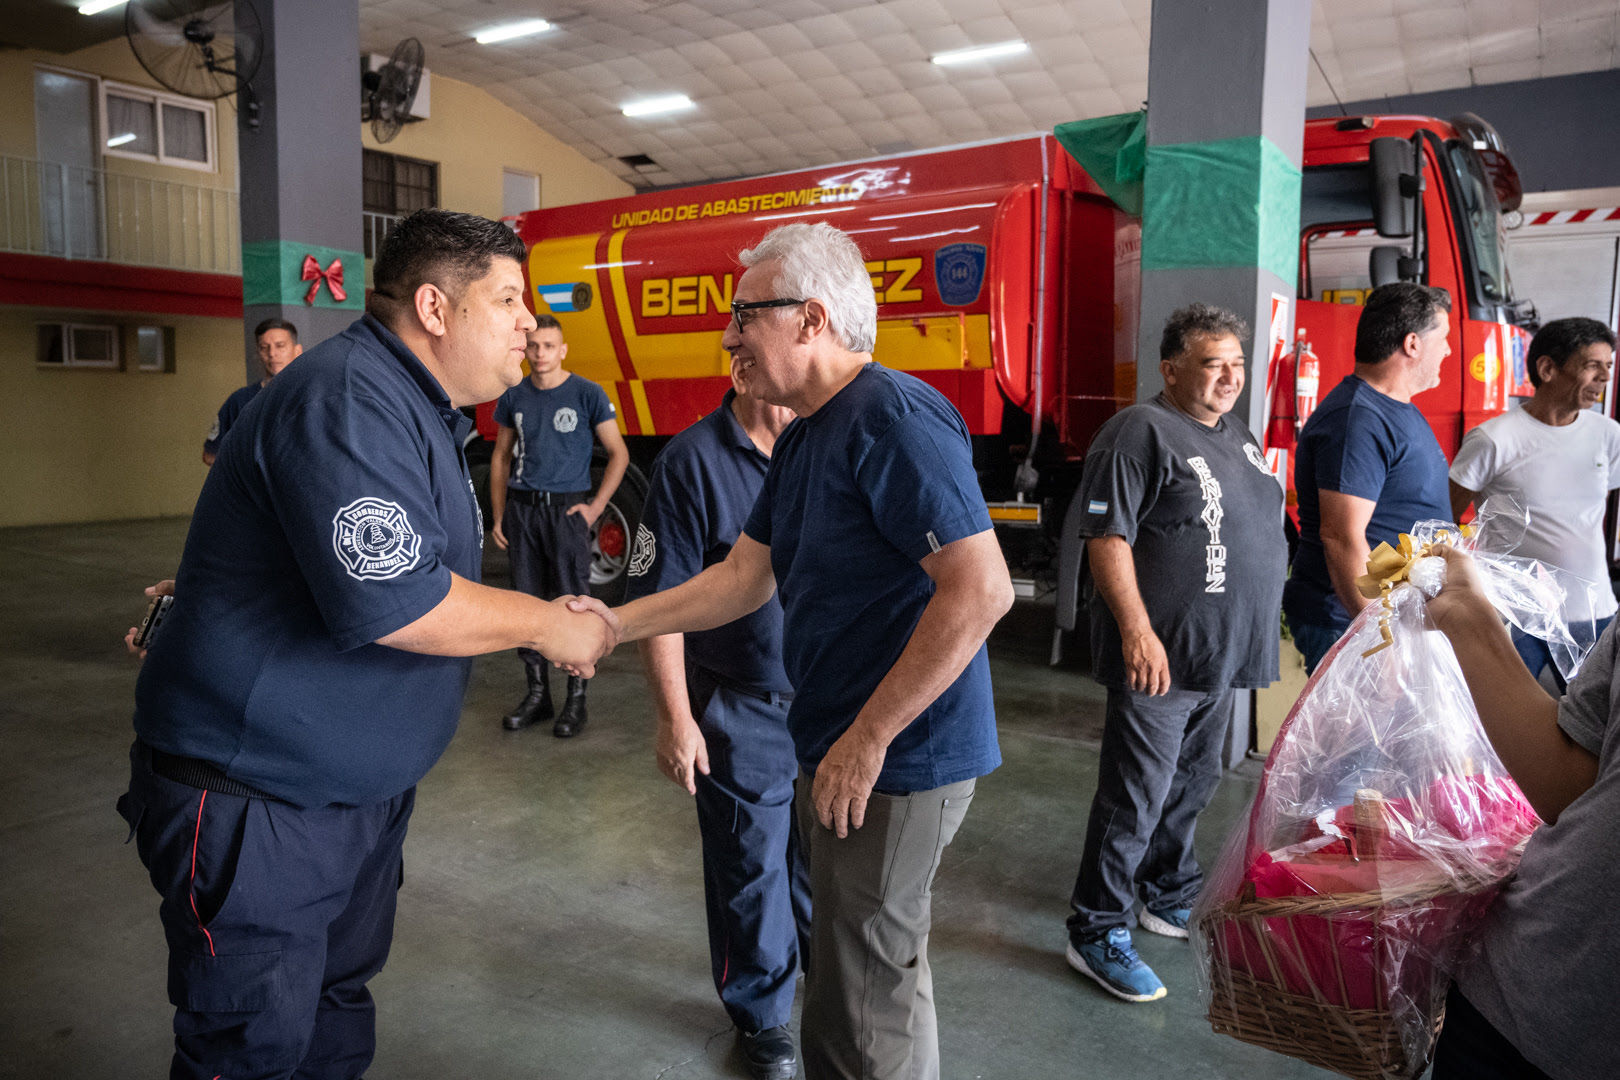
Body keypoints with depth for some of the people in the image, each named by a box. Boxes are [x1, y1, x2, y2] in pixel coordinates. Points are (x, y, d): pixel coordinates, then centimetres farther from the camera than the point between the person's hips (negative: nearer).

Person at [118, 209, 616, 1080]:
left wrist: (555, 622, 8)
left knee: (338, 1006, 23)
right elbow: (387, 600, -31)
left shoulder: (416, 409, 12)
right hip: (257, 802, -10)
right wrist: (544, 624, -18)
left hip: (362, 785, 10)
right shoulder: (348, 400, -24)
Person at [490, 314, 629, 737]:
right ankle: (537, 693, 20)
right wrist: (499, 516, 9)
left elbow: (618, 453, 1)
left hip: (566, 509, -4)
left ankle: (576, 698, 8)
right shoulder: (514, 397, 9)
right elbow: (501, 457, 16)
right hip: (522, 509, 4)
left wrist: (595, 507, -7)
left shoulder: (587, 394, -2)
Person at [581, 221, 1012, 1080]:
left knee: (864, 1011, 6)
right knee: (872, 974, 26)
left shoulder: (891, 417, -20)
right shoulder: (803, 438, 12)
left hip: (895, 758, -10)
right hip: (838, 750, 10)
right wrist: (611, 626, 8)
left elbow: (981, 589, -27)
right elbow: (742, 578, 15)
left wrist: (866, 740, -23)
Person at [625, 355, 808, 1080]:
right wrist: (675, 717, -12)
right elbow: (658, 598, -12)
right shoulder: (694, 462, -12)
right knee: (752, 869, 12)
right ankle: (761, 1012, 35)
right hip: (742, 714, -4)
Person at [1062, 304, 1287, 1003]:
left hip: (1223, 654, 9)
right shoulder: (1140, 433, -12)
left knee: (1193, 784, 20)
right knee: (1135, 798, -4)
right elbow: (1107, 538, -19)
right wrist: (1136, 629, -25)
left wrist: (1252, 640, 22)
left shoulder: (1239, 440, 16)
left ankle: (1171, 899, 38)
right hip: (1159, 654, -9)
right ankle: (1096, 933, 8)